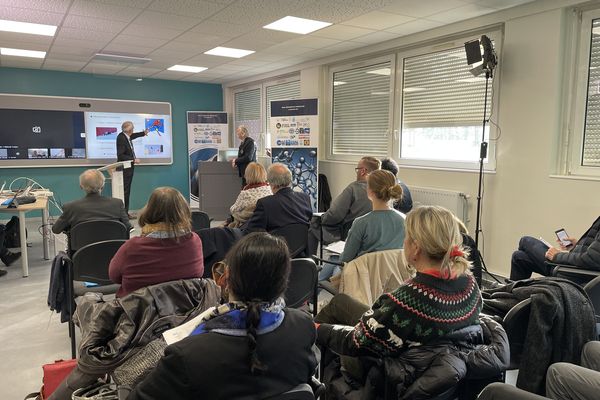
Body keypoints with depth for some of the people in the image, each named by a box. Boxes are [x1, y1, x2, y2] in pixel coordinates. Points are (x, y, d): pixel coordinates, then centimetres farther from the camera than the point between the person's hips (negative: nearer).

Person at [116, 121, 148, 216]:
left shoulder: (127, 136, 6)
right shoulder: (121, 138, -18)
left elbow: (132, 136, 32)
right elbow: (120, 155, -21)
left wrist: (143, 133, 44)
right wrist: (133, 160, -19)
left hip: (129, 167, 9)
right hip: (124, 168, -9)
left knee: (127, 191, 10)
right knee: (124, 190, -7)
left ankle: (125, 213, 16)